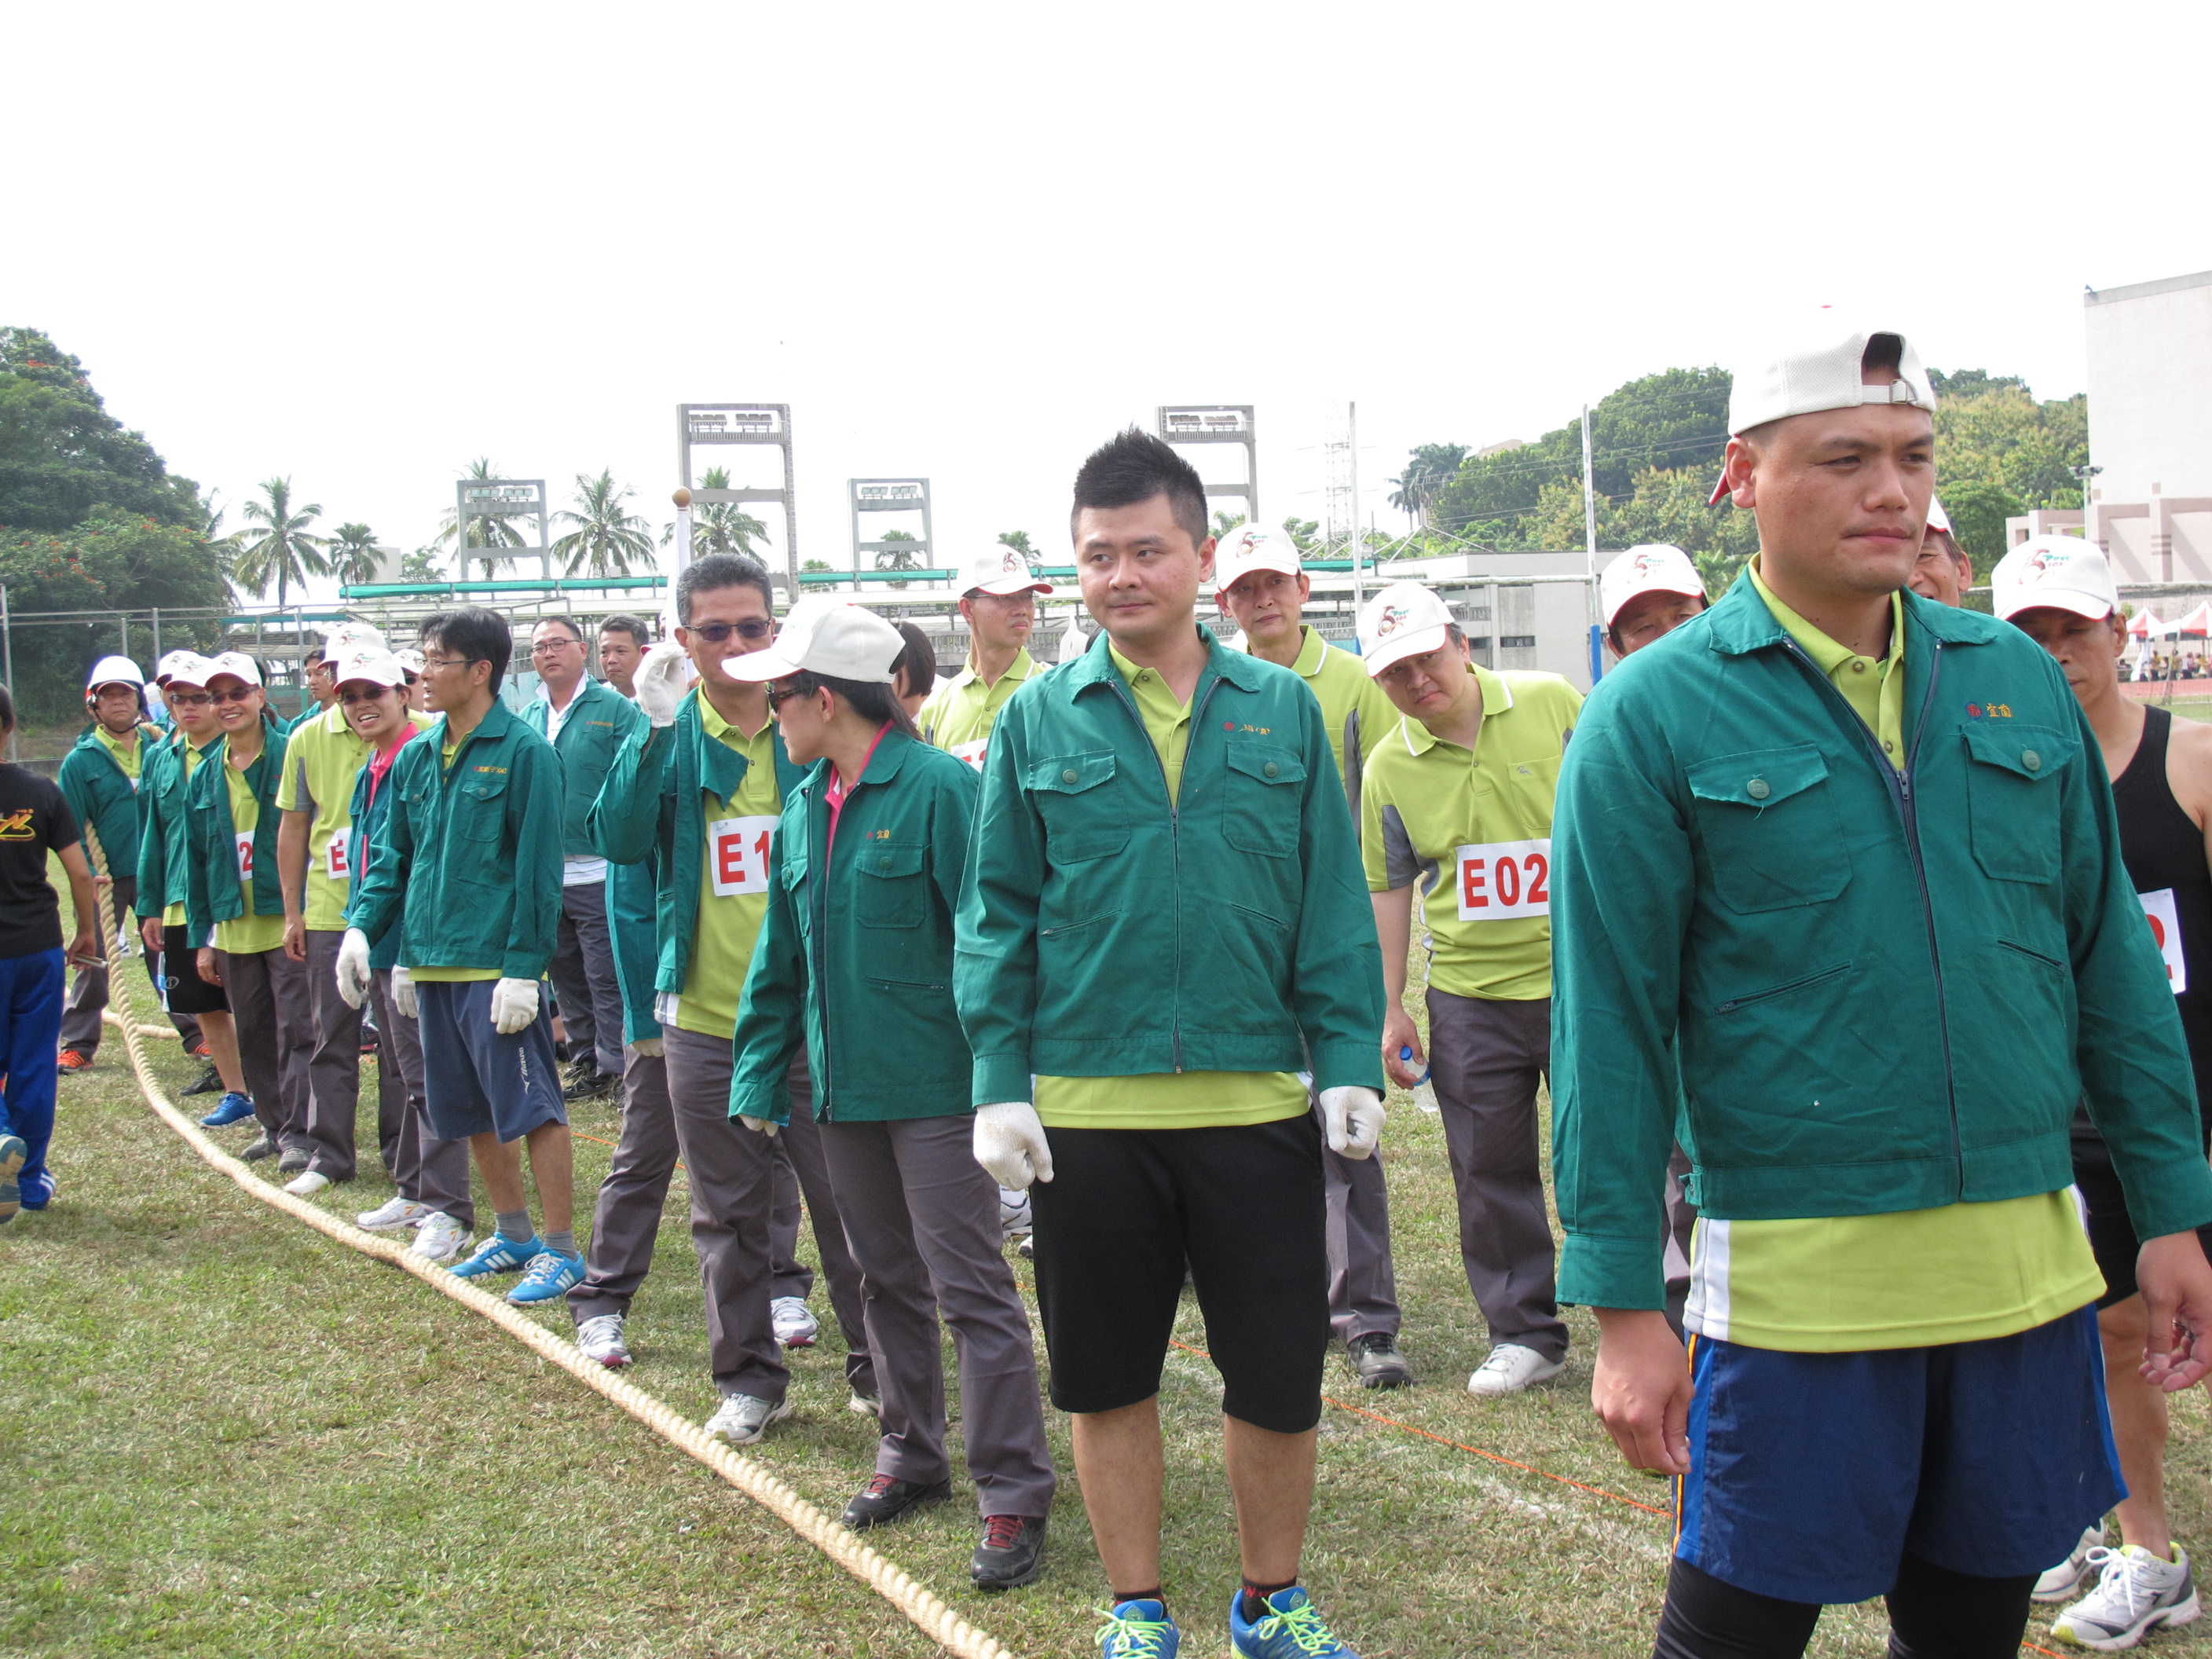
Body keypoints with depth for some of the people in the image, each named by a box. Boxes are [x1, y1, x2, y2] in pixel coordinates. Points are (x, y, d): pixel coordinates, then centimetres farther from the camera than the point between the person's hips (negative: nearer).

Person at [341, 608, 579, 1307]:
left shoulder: (523, 752, -10)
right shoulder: (417, 756, 10)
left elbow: (538, 869, -13)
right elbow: (393, 854, 16)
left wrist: (523, 967, -16)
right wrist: (362, 927, 2)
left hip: (495, 967, -7)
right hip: (432, 965, 8)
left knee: (531, 1108, -3)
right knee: (472, 1114, 15)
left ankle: (561, 1249, 5)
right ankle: (513, 1233, 29)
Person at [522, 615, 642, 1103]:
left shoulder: (615, 709, -5)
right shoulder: (527, 717, 12)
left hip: (598, 873, -6)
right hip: (542, 875, 6)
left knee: (607, 977, -3)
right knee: (566, 977, 14)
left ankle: (614, 1067, 4)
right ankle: (584, 1062, 24)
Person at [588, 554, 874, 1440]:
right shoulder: (670, 736, 3)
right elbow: (618, 839, -13)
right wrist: (656, 726, -20)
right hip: (704, 1021, 2)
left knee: (846, 1201, 3)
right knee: (729, 1213, 12)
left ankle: (876, 1364, 18)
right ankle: (750, 1377, 25)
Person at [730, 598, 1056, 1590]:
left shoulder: (938, 788, -13)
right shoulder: (805, 808, 10)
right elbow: (780, 957, 16)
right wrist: (760, 1075, 14)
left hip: (935, 1087, -8)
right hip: (844, 1085, 8)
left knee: (969, 1286, -4)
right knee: (887, 1278, 18)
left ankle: (1012, 1494, 4)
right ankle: (912, 1455, 32)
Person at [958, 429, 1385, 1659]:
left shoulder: (1282, 709, 3)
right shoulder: (1039, 722, 2)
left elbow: (1334, 906, 3)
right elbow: (998, 915, 3)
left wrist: (1351, 1063, -4)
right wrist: (1000, 1084, -4)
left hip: (1259, 1099, 0)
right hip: (1088, 1108, 0)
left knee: (1280, 1373, 8)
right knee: (1109, 1375, 11)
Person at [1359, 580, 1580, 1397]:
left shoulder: (1553, 704, -5)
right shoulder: (1389, 767, 0)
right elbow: (1389, 890, 8)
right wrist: (1389, 1009, 7)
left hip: (1582, 978, -2)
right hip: (1469, 998, 2)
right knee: (1491, 1169, 7)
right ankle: (1525, 1335, 21)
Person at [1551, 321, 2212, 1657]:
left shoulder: (2018, 680, 6)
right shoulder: (1656, 716, -6)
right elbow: (1610, 1025, -7)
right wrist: (1624, 1304, -9)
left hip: (2028, 1264, 4)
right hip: (1797, 1280, -4)